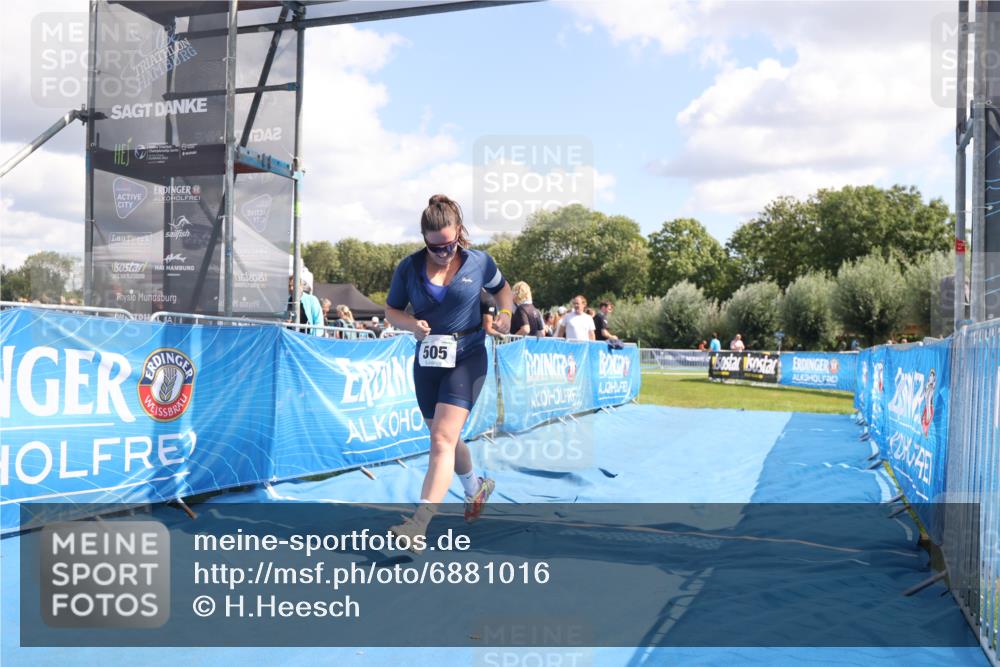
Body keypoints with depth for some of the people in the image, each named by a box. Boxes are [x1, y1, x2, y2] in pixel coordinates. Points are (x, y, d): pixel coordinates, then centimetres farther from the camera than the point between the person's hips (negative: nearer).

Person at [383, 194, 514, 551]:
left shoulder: (479, 262, -4)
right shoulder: (409, 267, -2)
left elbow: (502, 289, 15)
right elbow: (391, 310, 6)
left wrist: (505, 312, -4)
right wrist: (411, 323, -14)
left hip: (467, 358, -4)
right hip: (427, 361, 4)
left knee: (443, 438, -18)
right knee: (445, 439, 18)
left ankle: (419, 524, -23)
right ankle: (476, 487, 47)